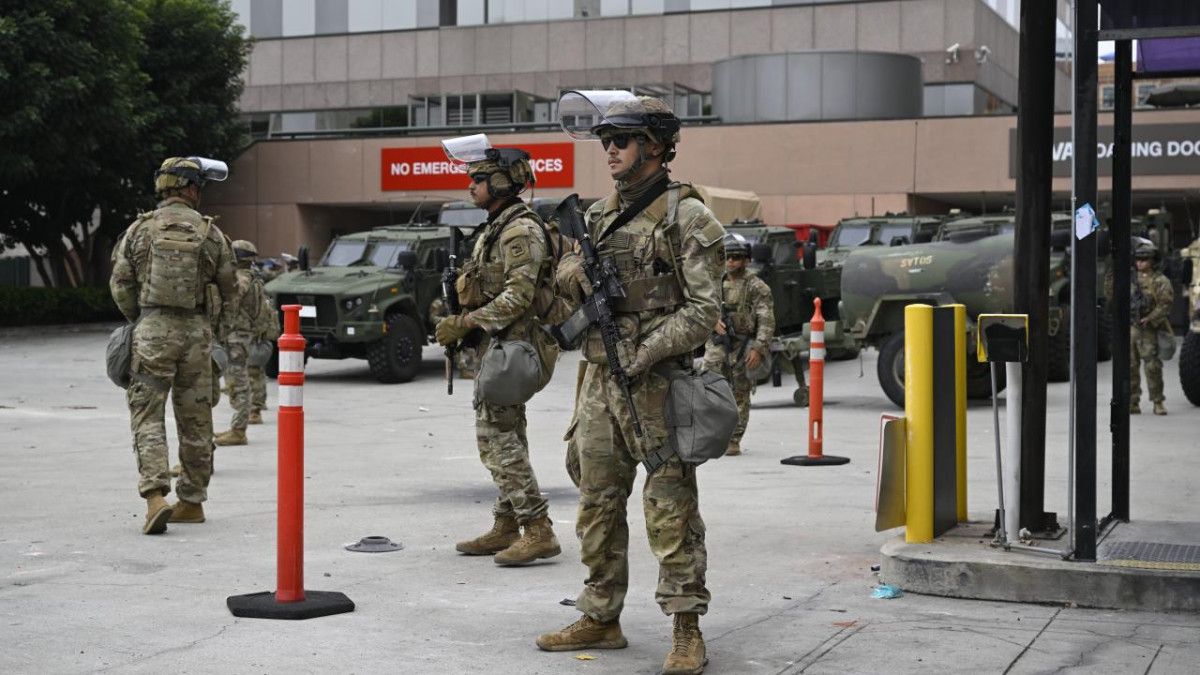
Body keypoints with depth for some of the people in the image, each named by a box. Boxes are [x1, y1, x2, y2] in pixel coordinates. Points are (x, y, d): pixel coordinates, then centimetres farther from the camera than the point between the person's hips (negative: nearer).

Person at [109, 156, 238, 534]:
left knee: (148, 416, 0)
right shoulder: (209, 233, 0)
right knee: (195, 420, 11)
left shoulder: (139, 230, 0)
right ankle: (192, 501, 18)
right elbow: (229, 288, 6)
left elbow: (120, 286, 0)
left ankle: (155, 497, -17)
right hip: (196, 332, 1)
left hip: (152, 330, -1)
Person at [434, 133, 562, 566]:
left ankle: (538, 531, -12)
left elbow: (517, 296, -23)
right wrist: (456, 324, 11)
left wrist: (464, 323, -21)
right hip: (492, 347, 11)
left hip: (509, 347, -11)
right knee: (500, 436, 13)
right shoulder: (493, 229, 18)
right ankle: (505, 528, 19)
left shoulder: (521, 230, -15)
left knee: (499, 438, -13)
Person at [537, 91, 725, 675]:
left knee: (670, 510, -4)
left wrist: (644, 352, -20)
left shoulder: (686, 217, -7)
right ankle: (601, 619, 22)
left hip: (657, 382, -7)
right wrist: (574, 273, -5)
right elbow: (567, 275, 19)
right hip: (600, 381, 7)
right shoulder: (599, 214, 14)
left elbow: (704, 308, -12)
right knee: (598, 505, 12)